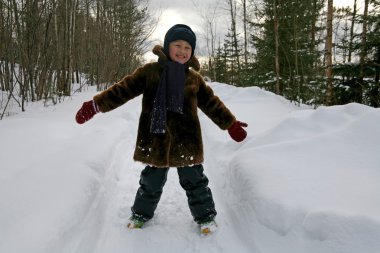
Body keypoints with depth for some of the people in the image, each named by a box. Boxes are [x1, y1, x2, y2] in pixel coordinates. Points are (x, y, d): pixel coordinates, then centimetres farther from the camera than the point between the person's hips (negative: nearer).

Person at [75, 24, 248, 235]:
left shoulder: (194, 78, 7)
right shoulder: (149, 71, -1)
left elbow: (212, 103, 14)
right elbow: (123, 90, -3)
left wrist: (231, 124, 16)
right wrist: (95, 105, -9)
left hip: (186, 140, 1)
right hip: (155, 140, -1)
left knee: (194, 180, 11)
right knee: (151, 181, 14)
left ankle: (205, 216, 32)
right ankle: (141, 214, 39)